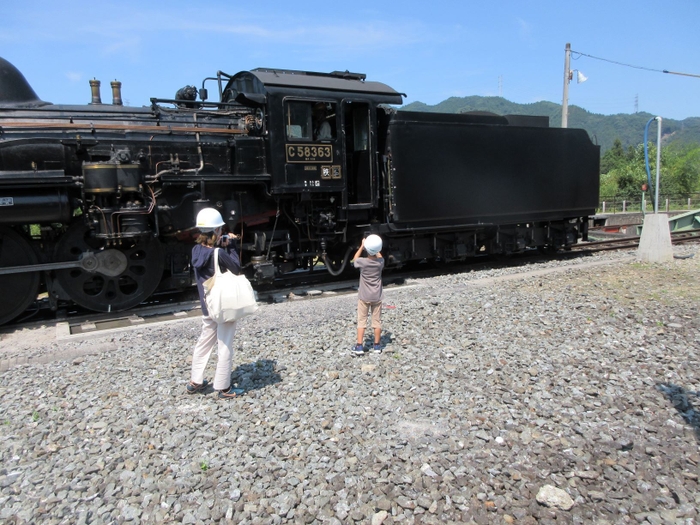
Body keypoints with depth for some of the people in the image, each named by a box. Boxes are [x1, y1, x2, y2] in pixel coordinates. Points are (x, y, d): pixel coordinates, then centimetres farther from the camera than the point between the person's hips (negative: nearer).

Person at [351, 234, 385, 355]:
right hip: (377, 297, 2)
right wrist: (376, 248, 13)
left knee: (361, 321, 4)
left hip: (364, 297, -2)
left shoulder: (362, 262, -15)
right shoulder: (380, 262, -8)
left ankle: (359, 346, 2)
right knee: (377, 321, 10)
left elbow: (354, 260, 9)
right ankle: (377, 346, 16)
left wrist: (362, 246, 10)